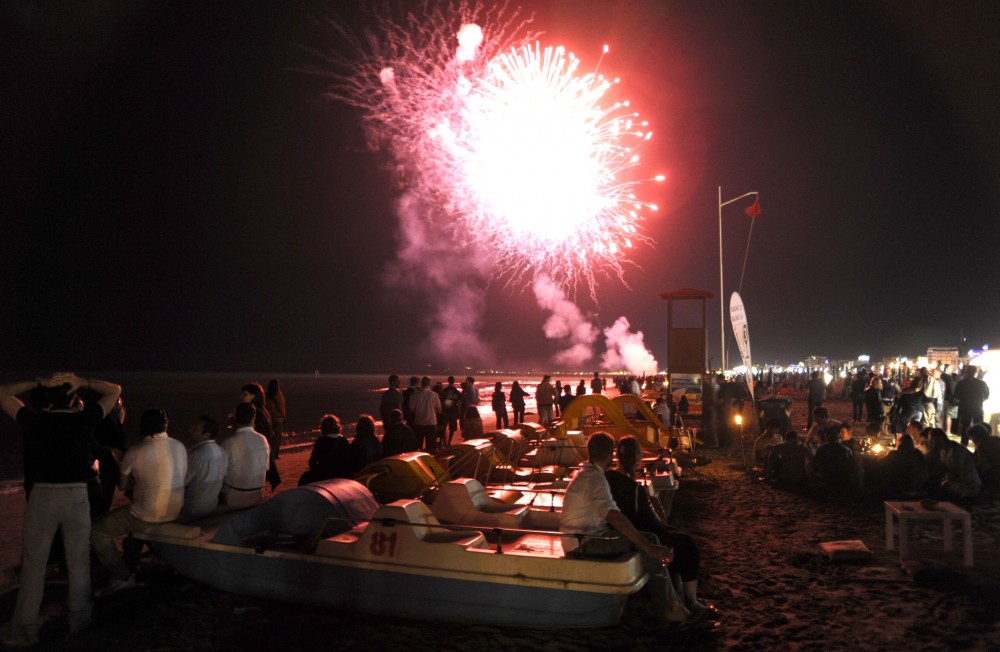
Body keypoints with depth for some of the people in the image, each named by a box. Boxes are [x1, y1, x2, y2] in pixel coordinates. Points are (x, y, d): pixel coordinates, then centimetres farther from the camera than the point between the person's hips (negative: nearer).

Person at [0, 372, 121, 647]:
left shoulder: (34, 420, -3)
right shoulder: (84, 419, -2)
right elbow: (115, 390, 11)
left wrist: (38, 383, 2)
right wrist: (83, 382, 2)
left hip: (42, 495, 0)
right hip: (77, 496, 1)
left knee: (33, 564, 7)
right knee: (79, 561, 11)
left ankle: (25, 629, 11)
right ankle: (79, 619, 22)